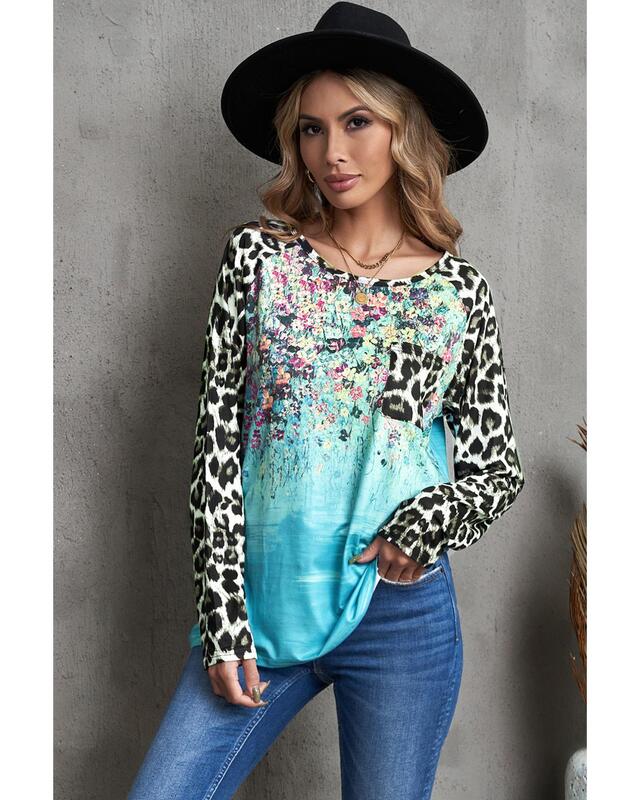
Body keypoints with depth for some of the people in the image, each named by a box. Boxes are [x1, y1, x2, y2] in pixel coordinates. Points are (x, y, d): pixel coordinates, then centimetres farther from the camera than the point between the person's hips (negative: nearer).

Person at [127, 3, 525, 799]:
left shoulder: (458, 289, 2)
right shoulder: (258, 255, 0)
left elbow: (499, 468, 8)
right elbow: (217, 438, -2)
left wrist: (434, 518, -13)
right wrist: (223, 616, -6)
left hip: (403, 616, 0)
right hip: (260, 604, 0)